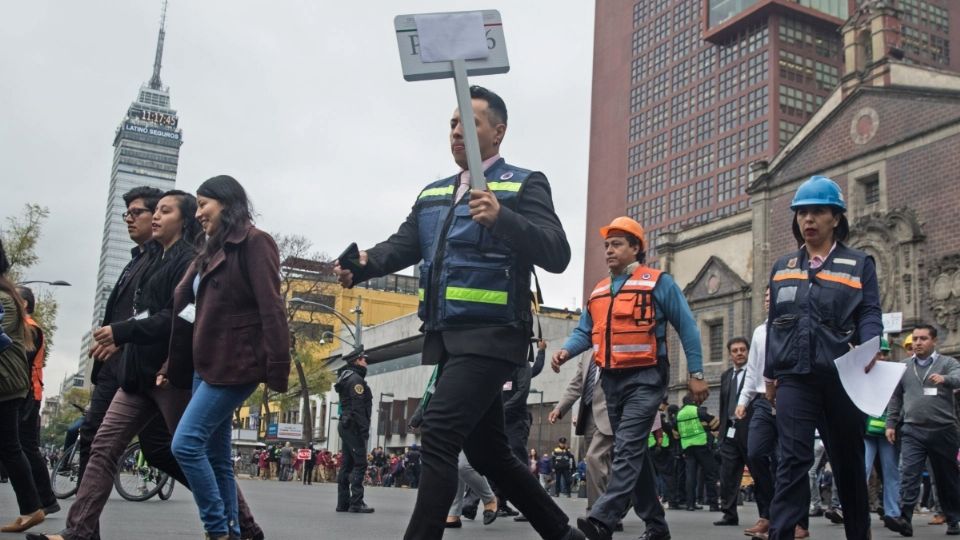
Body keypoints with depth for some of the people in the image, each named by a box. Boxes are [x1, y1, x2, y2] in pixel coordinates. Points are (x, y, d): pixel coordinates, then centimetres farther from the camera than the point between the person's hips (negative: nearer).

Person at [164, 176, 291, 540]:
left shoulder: (254, 242, -6)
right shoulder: (211, 252, 19)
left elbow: (271, 308, -15)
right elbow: (181, 309, 18)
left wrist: (276, 370, -21)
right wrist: (170, 366, 16)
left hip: (234, 363, -9)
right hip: (206, 364, 9)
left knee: (186, 444, -14)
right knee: (216, 456, 7)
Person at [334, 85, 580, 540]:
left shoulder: (524, 185, -2)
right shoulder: (433, 194, 19)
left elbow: (557, 254, -14)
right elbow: (403, 245, 8)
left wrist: (501, 218, -29)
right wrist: (363, 264, -13)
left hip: (490, 336, -7)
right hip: (447, 337, 8)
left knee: (439, 433, -20)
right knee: (487, 451, 14)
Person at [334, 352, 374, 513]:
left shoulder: (346, 378, 21)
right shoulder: (356, 379, -10)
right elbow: (358, 407, -19)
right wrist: (364, 429, -20)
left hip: (346, 426, 10)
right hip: (354, 427, -10)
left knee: (347, 464, 9)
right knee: (360, 463, -11)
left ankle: (343, 502, 9)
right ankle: (356, 503, -16)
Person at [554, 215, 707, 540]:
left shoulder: (659, 283, -2)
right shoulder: (598, 291, 16)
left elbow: (687, 328, -2)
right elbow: (584, 332, 15)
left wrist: (695, 373, -6)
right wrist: (566, 351, -7)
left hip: (645, 379, -7)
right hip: (611, 380, 7)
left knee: (627, 449, -17)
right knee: (634, 452, 11)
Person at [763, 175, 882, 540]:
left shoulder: (859, 265, 7)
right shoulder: (782, 268, 15)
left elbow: (870, 315, -2)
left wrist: (867, 346, -23)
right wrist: (770, 373, 12)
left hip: (843, 377, -1)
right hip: (795, 377, 1)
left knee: (848, 460, 12)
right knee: (794, 460, -9)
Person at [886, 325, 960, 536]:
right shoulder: (904, 367, 12)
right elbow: (895, 398, 15)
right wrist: (891, 424, 8)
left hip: (943, 430, -1)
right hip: (912, 431, 1)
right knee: (908, 475, -11)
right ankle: (905, 518, -16)